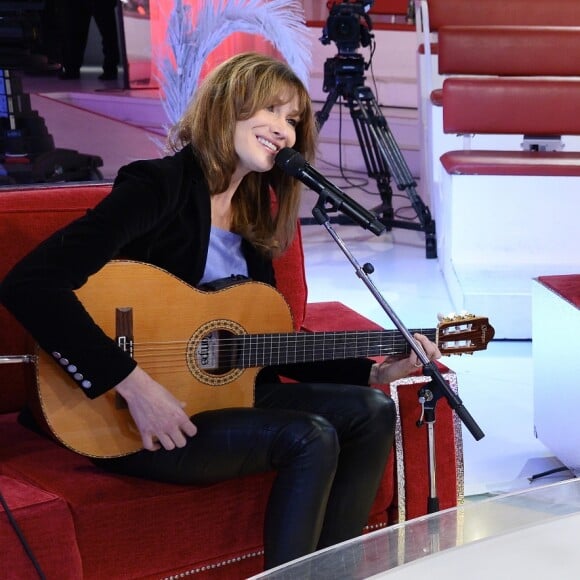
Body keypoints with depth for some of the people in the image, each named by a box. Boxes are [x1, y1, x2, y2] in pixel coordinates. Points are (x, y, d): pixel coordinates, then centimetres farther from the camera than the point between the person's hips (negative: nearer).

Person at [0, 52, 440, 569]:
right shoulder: (159, 186, -16)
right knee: (309, 439, -23)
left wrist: (377, 370, 5)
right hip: (136, 424, -9)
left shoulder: (252, 215, 11)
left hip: (224, 393, 9)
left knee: (371, 412, 0)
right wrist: (133, 384, -29)